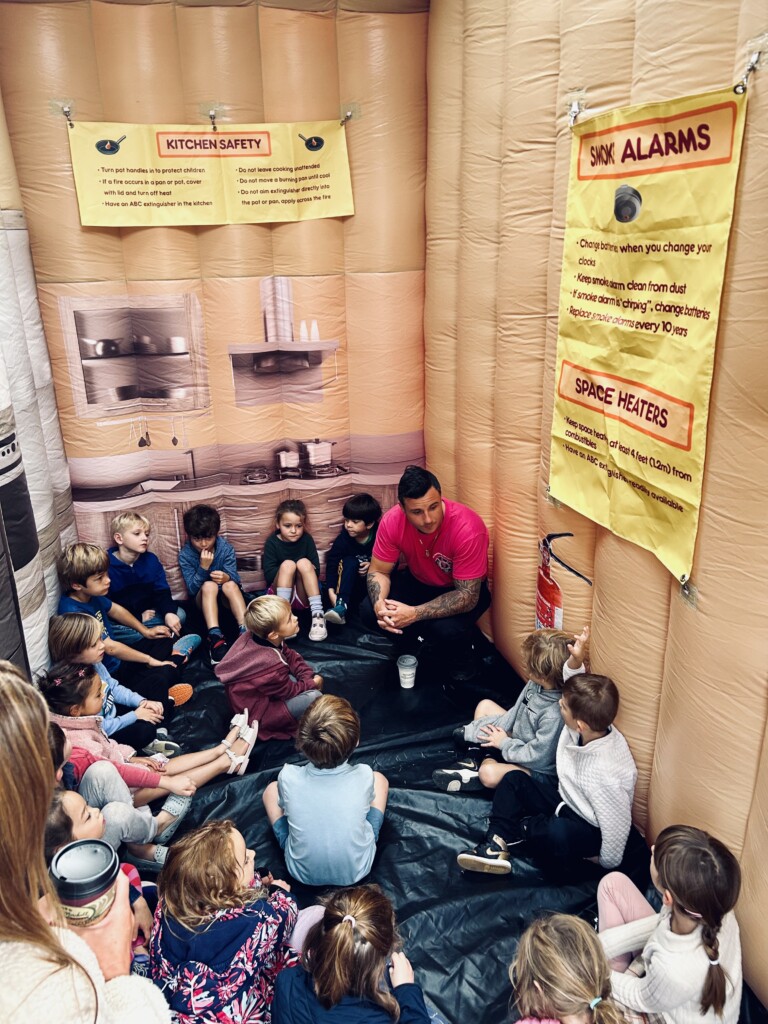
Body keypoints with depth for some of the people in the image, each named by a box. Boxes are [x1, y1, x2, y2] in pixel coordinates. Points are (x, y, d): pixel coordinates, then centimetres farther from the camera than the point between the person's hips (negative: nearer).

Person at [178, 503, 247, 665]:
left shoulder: (226, 548, -10)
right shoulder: (185, 555, -11)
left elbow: (235, 579, -15)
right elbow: (192, 589, -15)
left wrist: (227, 577, -40)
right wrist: (203, 567, -31)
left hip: (226, 598, 0)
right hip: (203, 600, 0)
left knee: (230, 585, -34)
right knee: (209, 585, -34)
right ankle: (215, 637, -49)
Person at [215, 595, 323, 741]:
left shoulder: (256, 637, -13)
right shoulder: (271, 664, -38)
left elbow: (291, 656, 2)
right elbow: (288, 691, -18)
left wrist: (310, 676, -10)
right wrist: (313, 683, -4)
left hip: (260, 694, 9)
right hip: (257, 714, -9)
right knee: (313, 696, -24)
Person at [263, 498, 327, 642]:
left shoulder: (307, 539, 1)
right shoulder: (272, 542, -4)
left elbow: (316, 571, -2)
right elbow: (268, 574, -12)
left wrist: (303, 567, -19)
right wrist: (289, 569, -16)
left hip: (304, 596, 1)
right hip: (280, 592, -1)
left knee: (304, 562, -26)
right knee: (287, 564, -27)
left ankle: (317, 614, -34)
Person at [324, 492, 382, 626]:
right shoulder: (343, 539, -10)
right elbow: (332, 564, -15)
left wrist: (373, 566, -20)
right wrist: (331, 592, -26)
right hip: (352, 585, 0)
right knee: (350, 561, -30)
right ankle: (341, 606, -41)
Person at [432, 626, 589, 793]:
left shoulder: (555, 714, -36)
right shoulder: (535, 684, -12)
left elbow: (537, 757, -28)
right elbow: (515, 714, 2)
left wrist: (504, 743, -13)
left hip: (537, 769, -9)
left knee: (488, 774, -32)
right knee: (485, 705, 11)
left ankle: (484, 761, 0)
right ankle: (474, 756, 5)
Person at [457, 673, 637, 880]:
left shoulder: (606, 771, -38)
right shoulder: (589, 728, -19)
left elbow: (616, 825, -25)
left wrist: (606, 862, -11)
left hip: (592, 830, -8)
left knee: (558, 832, -39)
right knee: (514, 779, 3)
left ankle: (521, 827, -4)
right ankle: (497, 845, -12)